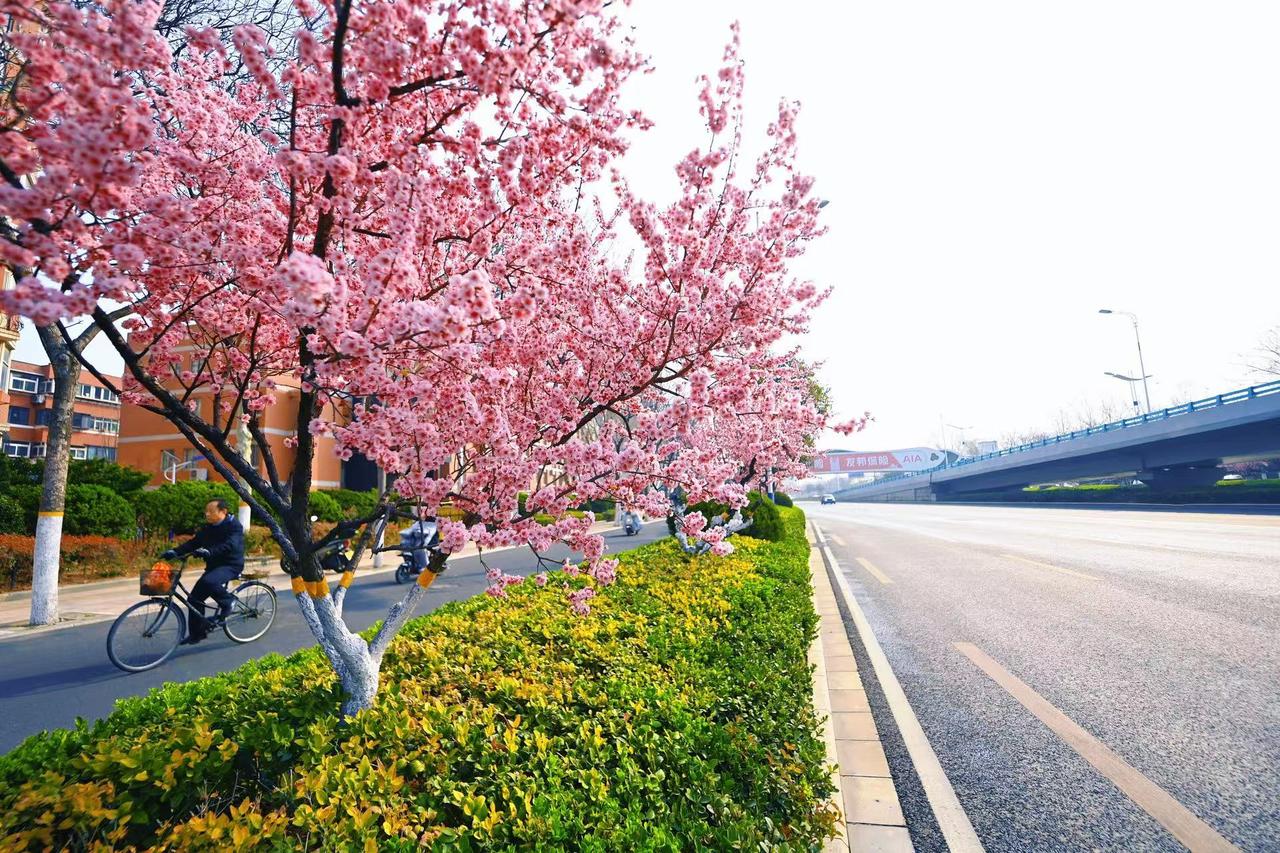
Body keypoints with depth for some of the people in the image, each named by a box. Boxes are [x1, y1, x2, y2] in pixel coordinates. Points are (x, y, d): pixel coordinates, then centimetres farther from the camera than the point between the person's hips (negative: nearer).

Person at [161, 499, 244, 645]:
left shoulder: (234, 525, -13)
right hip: (213, 565, 8)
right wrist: (174, 552, -13)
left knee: (208, 582, -34)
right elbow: (193, 543, 3)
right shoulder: (208, 529, 10)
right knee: (194, 599, 3)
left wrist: (208, 551, -43)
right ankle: (197, 633, 17)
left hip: (231, 565, -8)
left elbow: (229, 545, -29)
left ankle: (228, 601, -8)